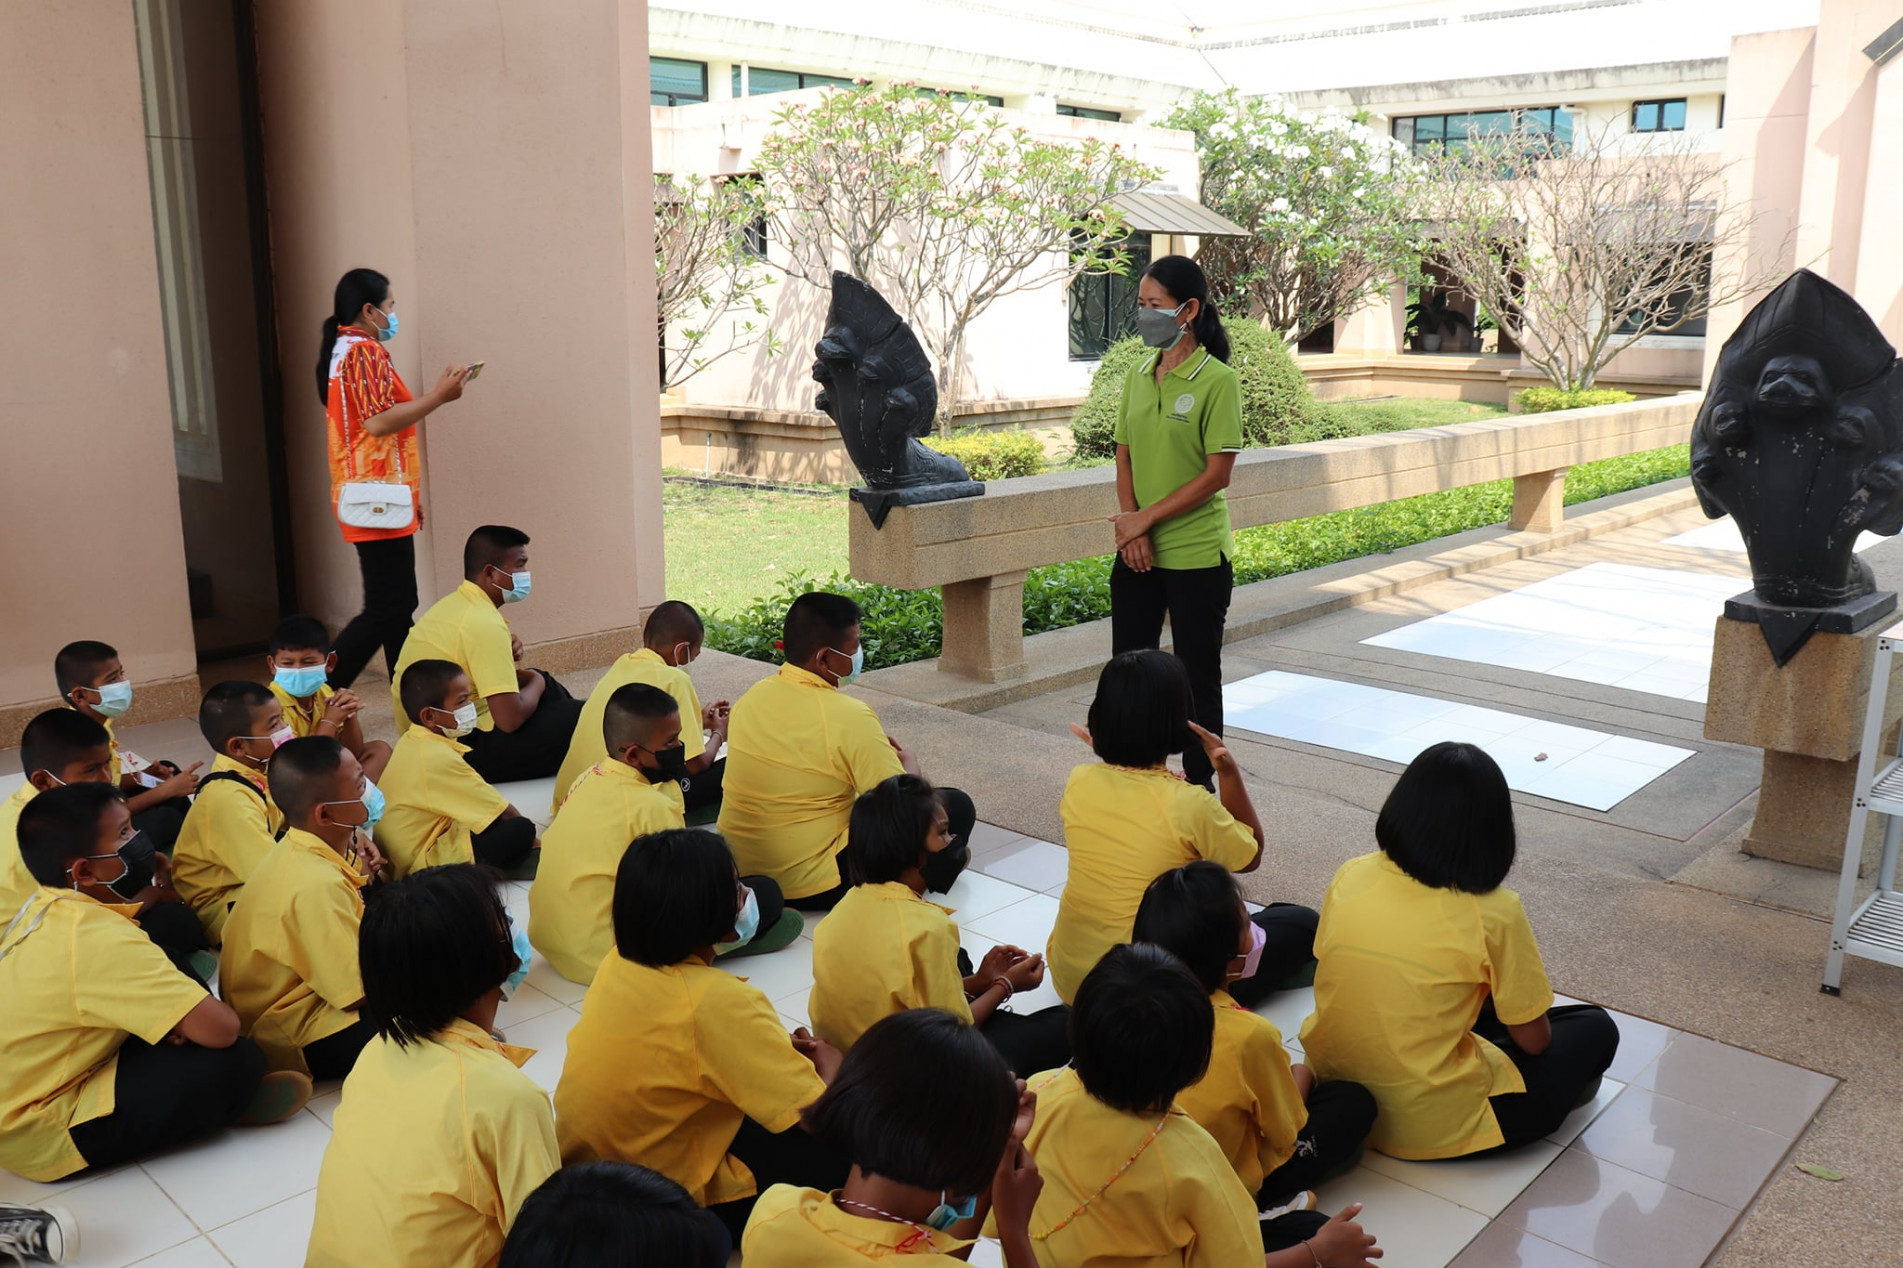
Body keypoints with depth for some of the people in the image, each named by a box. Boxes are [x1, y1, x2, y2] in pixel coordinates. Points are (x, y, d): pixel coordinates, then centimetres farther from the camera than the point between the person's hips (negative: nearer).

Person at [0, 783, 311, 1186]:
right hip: (40, 1139, -10)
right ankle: (225, 1105, 11)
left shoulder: (44, 909, -1)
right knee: (237, 1062, -18)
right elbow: (221, 1028, -30)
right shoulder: (100, 939, -30)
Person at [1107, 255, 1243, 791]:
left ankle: (1198, 787, 19)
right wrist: (1131, 528, -7)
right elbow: (1124, 458, 8)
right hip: (1136, 554, 6)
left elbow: (1217, 473, -15)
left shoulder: (1217, 381, -11)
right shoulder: (1137, 376, 8)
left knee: (1197, 677, 6)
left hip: (1197, 555, -6)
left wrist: (1146, 519, -14)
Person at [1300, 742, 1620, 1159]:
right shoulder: (1493, 913, -17)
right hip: (1432, 1128, -5)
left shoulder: (1350, 876, -6)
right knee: (1596, 1029, 14)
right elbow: (1533, 1041, -6)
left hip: (1334, 1092, 5)